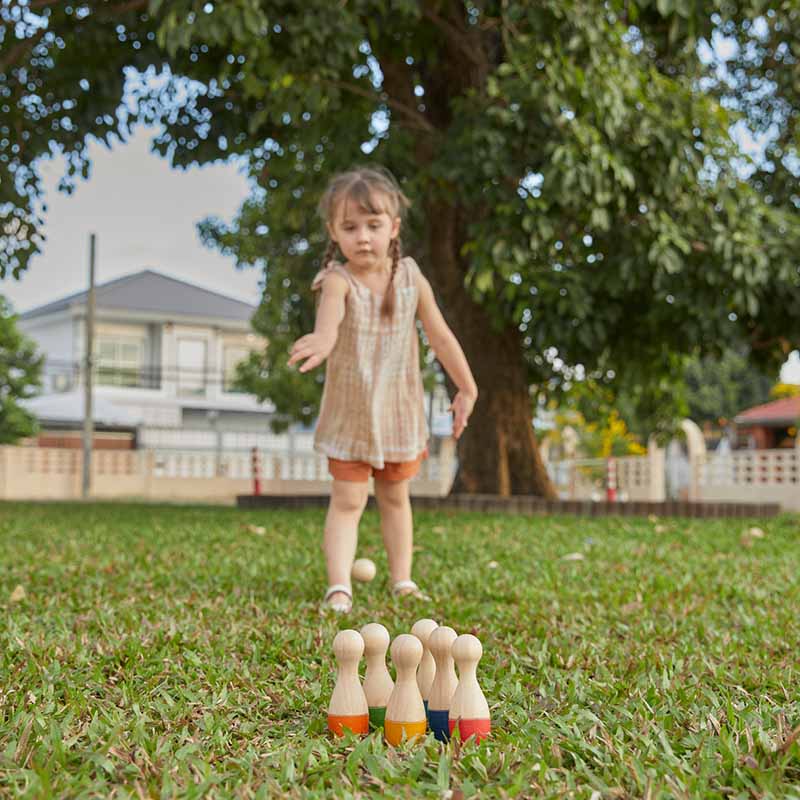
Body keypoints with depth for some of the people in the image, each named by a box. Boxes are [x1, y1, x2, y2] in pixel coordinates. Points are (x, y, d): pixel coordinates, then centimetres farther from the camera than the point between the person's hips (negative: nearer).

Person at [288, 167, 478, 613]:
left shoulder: (411, 277, -6)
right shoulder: (338, 280, -18)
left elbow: (441, 336, 3)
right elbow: (331, 312, -44)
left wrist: (467, 390, 7)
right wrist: (323, 340, -67)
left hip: (400, 410, 4)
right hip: (350, 412, -3)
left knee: (396, 497, 16)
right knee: (347, 500, -5)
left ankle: (402, 581, 27)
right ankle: (339, 587, -4)